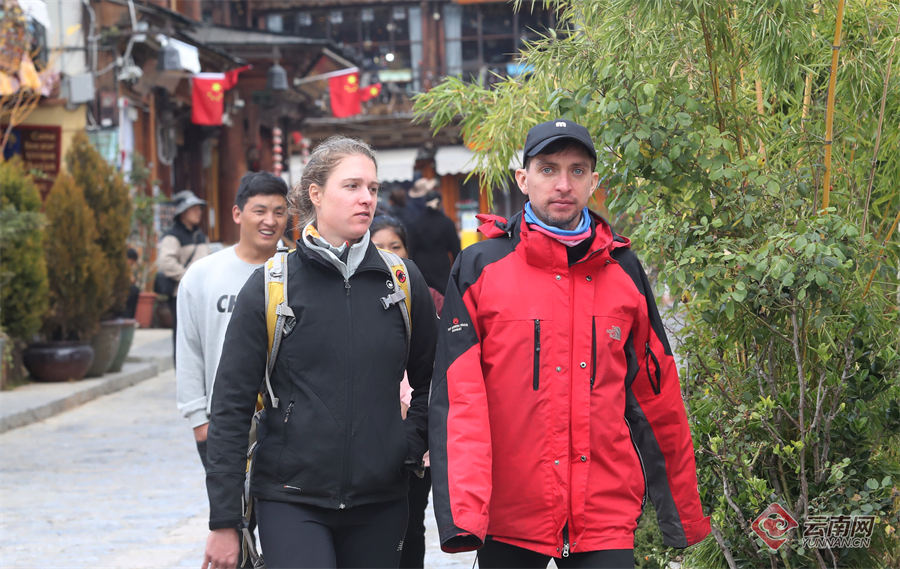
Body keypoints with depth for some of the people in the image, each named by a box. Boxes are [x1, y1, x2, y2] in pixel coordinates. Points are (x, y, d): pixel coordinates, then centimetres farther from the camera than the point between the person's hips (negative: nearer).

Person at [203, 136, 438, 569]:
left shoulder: (402, 282, 5)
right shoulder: (270, 286, -2)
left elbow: (431, 381, 19)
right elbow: (230, 407, -1)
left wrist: (412, 445, 6)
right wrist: (224, 521, -4)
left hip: (380, 501, 3)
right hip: (292, 501, -3)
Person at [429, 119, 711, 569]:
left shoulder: (623, 270, 8)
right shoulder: (479, 269, 0)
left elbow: (656, 395, 12)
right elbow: (457, 396, -6)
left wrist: (684, 511, 12)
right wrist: (463, 509, -18)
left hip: (607, 511, 1)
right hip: (508, 515, -1)